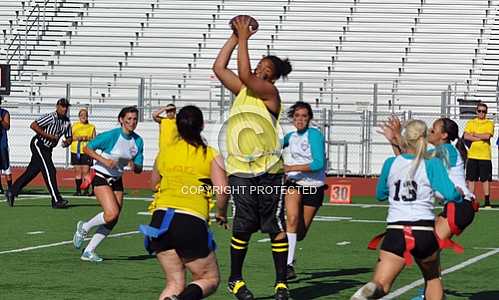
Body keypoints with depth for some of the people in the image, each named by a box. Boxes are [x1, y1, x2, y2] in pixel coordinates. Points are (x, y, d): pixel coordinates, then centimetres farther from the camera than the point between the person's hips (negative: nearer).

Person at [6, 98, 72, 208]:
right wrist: (48, 136, -23)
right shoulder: (51, 117, -18)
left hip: (47, 149, 8)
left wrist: (67, 142, -9)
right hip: (38, 144, -8)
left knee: (31, 172, 11)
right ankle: (56, 200, -14)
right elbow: (33, 125, -23)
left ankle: (12, 192, 20)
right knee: (49, 171, -13)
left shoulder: (67, 122, 6)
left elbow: (69, 137, 16)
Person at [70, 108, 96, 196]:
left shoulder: (91, 127, 8)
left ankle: (86, 190, -2)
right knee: (77, 170, 1)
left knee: (86, 171, -6)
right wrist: (77, 138, -11)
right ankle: (78, 190, 6)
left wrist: (87, 138, -12)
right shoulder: (75, 126, 9)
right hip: (76, 151, 1)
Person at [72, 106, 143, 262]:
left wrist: (134, 166, -17)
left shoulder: (138, 141, 1)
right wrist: (104, 160, -23)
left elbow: (139, 170, 6)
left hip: (117, 180, 6)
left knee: (112, 221, 1)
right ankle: (84, 227, 5)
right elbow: (87, 148, -13)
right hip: (101, 177, -6)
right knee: (112, 213, -22)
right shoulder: (111, 136, -16)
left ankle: (89, 251, 12)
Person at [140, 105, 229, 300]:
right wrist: (221, 213, 12)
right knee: (210, 279, 12)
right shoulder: (211, 155, 4)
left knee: (175, 283, 14)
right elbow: (222, 190, -6)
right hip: (192, 222, -4)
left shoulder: (166, 149, 14)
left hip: (160, 218, 4)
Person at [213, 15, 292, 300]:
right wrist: (235, 38, 9)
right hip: (240, 171, 4)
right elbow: (219, 67, 13)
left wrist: (244, 39, -10)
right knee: (243, 226, 2)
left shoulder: (270, 92, -2)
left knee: (276, 227, -3)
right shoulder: (243, 90, 15)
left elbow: (245, 76, -16)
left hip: (269, 170, -4)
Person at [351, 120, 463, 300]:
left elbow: (380, 194, 22)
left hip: (395, 231, 1)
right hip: (425, 231, -1)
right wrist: (460, 196, 11)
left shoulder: (391, 163, 7)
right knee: (433, 278, 26)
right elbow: (450, 194, -11)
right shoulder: (432, 164, -2)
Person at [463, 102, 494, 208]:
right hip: (472, 155, 1)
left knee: (486, 179, 0)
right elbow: (466, 136, -5)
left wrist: (475, 134, -4)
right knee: (470, 179, 1)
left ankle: (487, 201, 6)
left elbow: (487, 135, -12)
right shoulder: (470, 123, 10)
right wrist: (481, 138, -10)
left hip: (485, 156, -1)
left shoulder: (490, 123, 6)